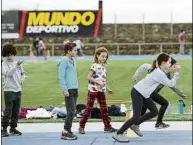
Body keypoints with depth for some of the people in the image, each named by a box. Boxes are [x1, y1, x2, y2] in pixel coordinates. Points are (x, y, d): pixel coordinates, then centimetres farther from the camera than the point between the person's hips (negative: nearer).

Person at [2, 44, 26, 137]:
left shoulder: (17, 63, 11)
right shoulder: (4, 64, -6)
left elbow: (23, 73, 24)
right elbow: (8, 73, -23)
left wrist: (21, 81, 6)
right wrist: (16, 66, -34)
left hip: (18, 90, 6)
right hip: (9, 90, -6)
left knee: (16, 111, 10)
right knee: (8, 111, -8)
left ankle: (13, 128, 19)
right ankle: (4, 129, -3)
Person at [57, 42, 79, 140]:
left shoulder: (73, 61, 16)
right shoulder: (64, 61, -11)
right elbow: (61, 77, -14)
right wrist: (65, 90, -18)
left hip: (74, 89, 9)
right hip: (69, 90, -9)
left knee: (72, 111, 10)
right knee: (71, 111, -9)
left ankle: (67, 131, 16)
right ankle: (65, 133, -4)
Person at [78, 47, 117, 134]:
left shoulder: (103, 67, 12)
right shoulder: (95, 66, -11)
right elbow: (89, 77, -16)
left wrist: (107, 89, 18)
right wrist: (98, 82, -23)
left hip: (101, 90, 7)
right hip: (93, 90, -7)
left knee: (104, 108, 8)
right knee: (89, 108, -4)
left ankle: (107, 126, 12)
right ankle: (81, 126, 2)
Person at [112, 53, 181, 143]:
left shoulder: (158, 70, 5)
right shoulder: (159, 73, -23)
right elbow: (171, 84, -18)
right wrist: (177, 72, -13)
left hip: (143, 94, 10)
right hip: (137, 93, -10)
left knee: (154, 112, 10)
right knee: (136, 117, -13)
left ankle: (135, 125, 20)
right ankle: (118, 134, -5)